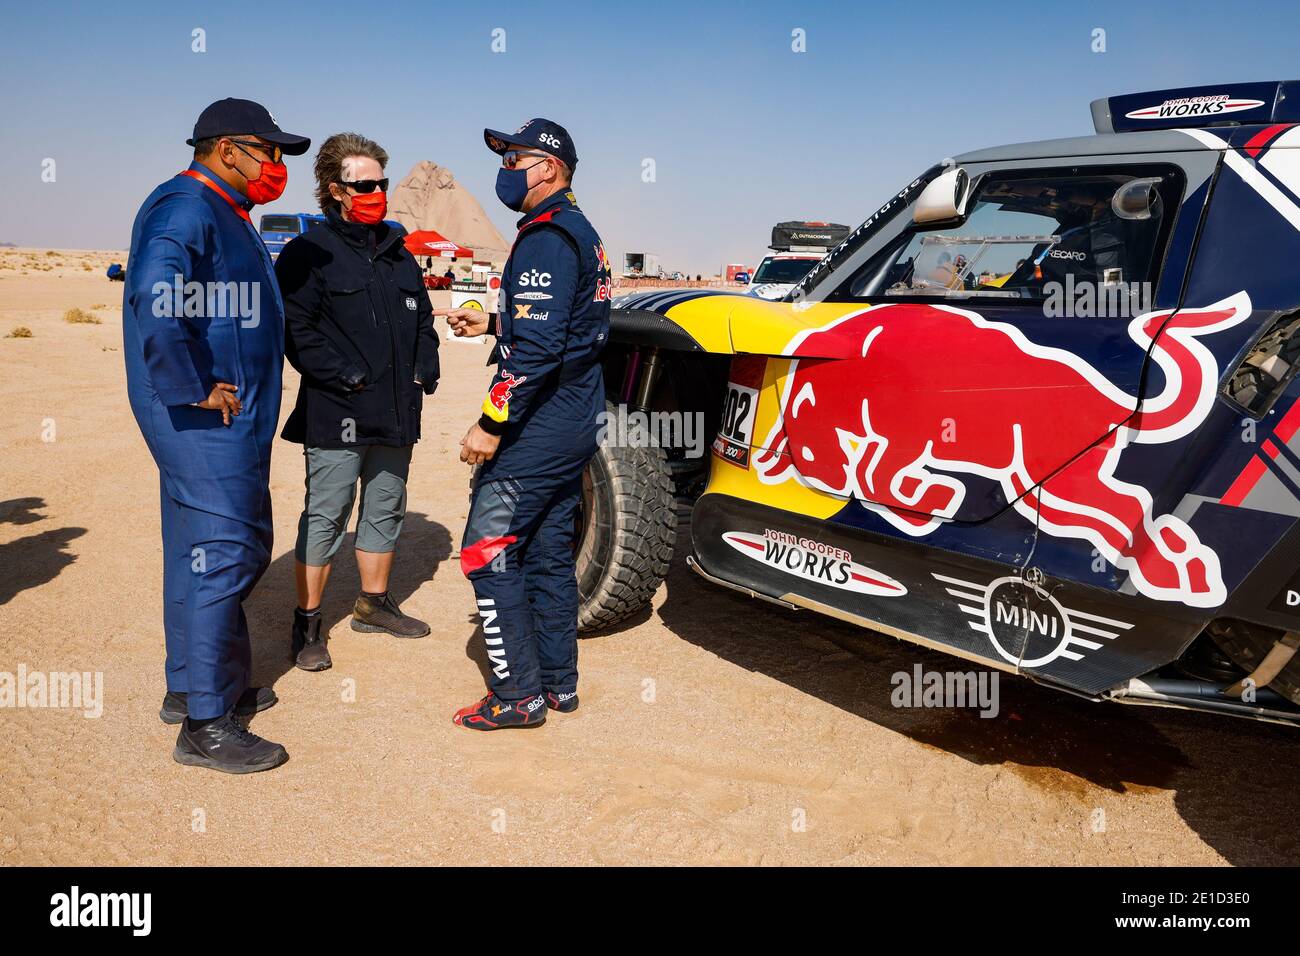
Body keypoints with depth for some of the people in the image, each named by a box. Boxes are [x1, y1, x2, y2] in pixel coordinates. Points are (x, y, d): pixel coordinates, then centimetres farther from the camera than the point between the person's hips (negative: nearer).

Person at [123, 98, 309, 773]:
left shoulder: (226, 215, 19)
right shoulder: (185, 207, -13)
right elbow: (154, 300, -29)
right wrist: (197, 389, -23)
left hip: (233, 419, 10)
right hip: (204, 420, -10)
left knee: (201, 553, 17)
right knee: (219, 554, -8)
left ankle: (191, 685, 32)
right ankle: (205, 725, 0)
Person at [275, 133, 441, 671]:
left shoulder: (398, 254, 16)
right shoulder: (309, 253, -5)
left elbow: (422, 318, 23)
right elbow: (296, 330, -13)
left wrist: (425, 369, 8)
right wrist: (345, 378, -18)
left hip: (396, 414, 7)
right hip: (336, 414, -7)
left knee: (385, 510, 16)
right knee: (325, 518, -2)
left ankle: (374, 603, 32)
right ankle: (308, 622, 10)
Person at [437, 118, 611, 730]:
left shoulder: (547, 237, -16)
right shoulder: (580, 233, 16)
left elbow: (538, 347, -25)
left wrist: (491, 425, -21)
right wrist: (490, 324, 16)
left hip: (538, 426, -10)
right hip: (573, 425, 10)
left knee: (488, 552, -2)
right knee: (548, 553, 15)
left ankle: (519, 694, 4)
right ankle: (558, 683, 24)